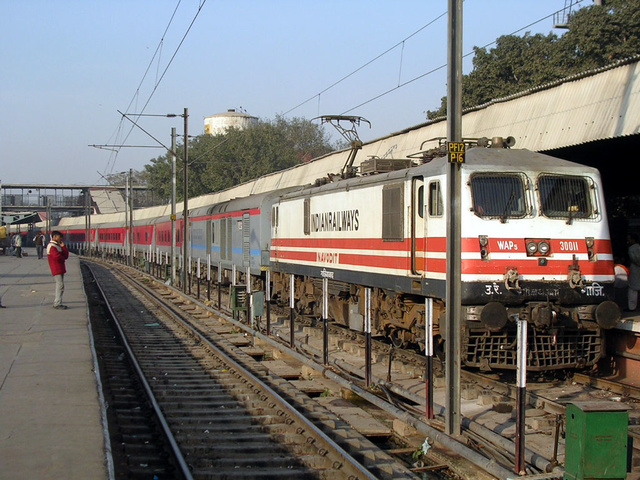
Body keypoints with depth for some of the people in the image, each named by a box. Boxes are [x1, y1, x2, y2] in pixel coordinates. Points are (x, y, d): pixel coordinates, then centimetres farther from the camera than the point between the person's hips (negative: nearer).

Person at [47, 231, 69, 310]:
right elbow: (57, 256, -27)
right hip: (56, 269, -10)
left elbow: (66, 255, 12)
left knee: (59, 285, 14)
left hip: (60, 268, 10)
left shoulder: (58, 246, 19)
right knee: (60, 285, -11)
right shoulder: (51, 246, -13)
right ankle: (57, 304, -9)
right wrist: (63, 259, -7)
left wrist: (63, 246, 1)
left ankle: (56, 302, 21)